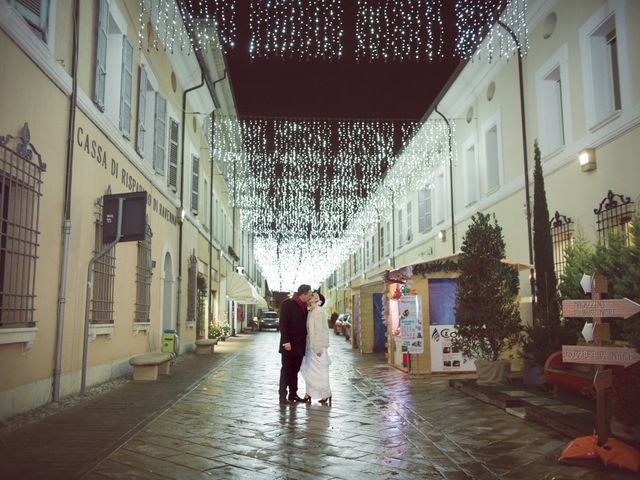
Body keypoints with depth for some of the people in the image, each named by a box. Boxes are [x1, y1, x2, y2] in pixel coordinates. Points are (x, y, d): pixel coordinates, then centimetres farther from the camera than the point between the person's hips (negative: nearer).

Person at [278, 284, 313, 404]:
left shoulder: (304, 306, 13)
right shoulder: (287, 304, -10)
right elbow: (283, 324, -14)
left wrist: (304, 342, 10)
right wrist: (286, 341, -19)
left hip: (299, 345, 7)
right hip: (289, 344, -7)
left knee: (295, 370, 12)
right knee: (286, 370, 0)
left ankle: (293, 394, 19)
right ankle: (282, 395, 6)